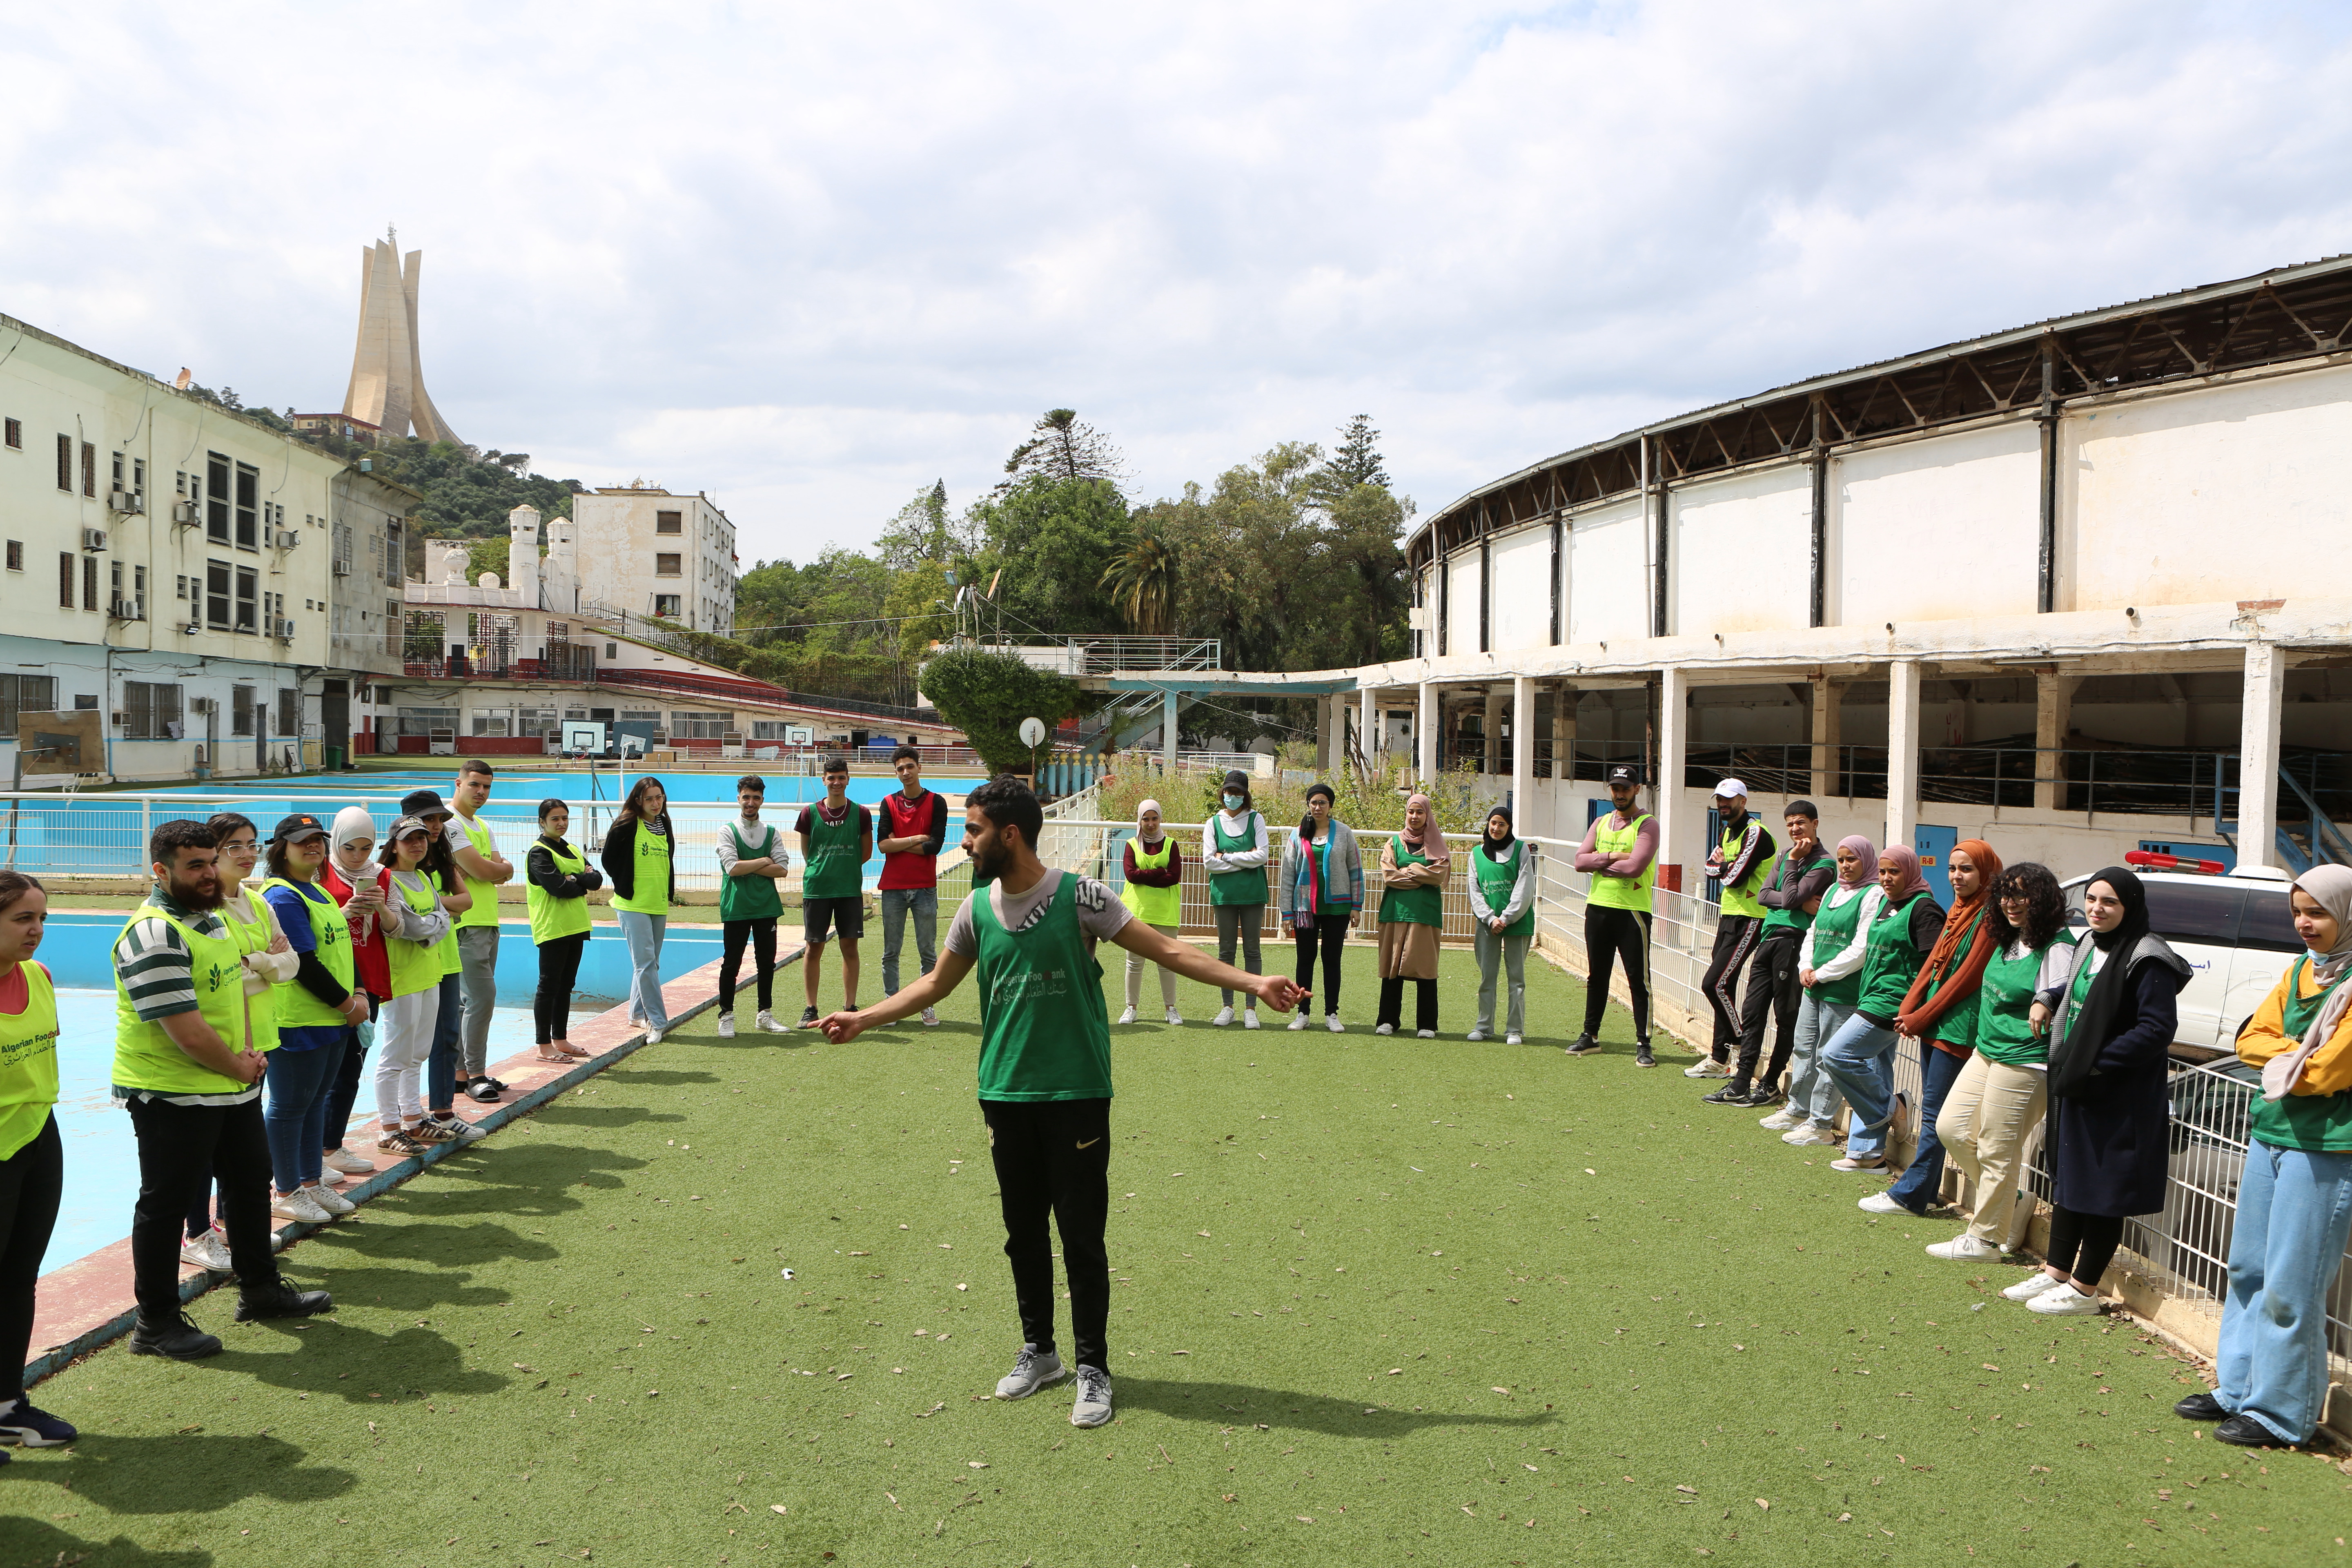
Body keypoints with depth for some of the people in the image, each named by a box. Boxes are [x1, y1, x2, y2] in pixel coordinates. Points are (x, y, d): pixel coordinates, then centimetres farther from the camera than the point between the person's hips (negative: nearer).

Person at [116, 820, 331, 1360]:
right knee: (166, 1204, 3)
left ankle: (260, 1289, 37)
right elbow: (188, 1033, -26)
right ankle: (156, 1324, 16)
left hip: (234, 1087, 10)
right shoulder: (155, 936, -23)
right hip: (172, 1096, -10)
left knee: (251, 1183, 20)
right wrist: (237, 1066, -11)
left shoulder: (211, 915, 7)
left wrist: (247, 1050, 1)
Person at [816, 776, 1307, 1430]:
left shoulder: (1078, 896, -9)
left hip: (1076, 1093, -4)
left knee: (1082, 1236, 0)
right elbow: (936, 984, 19)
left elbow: (1166, 949, -8)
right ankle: (1038, 1351, 30)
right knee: (1023, 1232, 13)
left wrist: (1254, 983, -15)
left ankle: (1092, 1369, 15)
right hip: (1005, 1093, 5)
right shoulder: (977, 908, 5)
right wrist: (864, 1018, 18)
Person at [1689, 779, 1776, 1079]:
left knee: (1715, 984, -14)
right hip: (1728, 916, 10)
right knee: (1722, 985, 10)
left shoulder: (1755, 833, -15)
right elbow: (1711, 866, 13)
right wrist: (1726, 866, -7)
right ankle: (1720, 1059, 15)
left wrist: (1724, 867, 0)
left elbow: (1735, 877, -22)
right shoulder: (1729, 831, 17)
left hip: (1748, 920, -10)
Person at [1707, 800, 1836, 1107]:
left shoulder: (1824, 864, -5)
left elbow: (1791, 899, -16)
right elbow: (1763, 895, 7)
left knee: (1786, 1017, 1)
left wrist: (1793, 862, -7)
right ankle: (1741, 1084, 8)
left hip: (1793, 940, -8)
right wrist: (1801, 903, -7)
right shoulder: (1786, 857, 19)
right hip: (1769, 938, 8)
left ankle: (1770, 1085, 10)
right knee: (1752, 1012, 5)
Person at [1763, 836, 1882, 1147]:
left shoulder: (1874, 896, -10)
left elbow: (1861, 950, -16)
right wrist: (1806, 968, 3)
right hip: (1814, 987, 8)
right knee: (1804, 1049, 14)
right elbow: (1813, 933, 20)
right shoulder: (1833, 891, 15)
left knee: (1829, 1057, -3)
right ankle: (1797, 1111, 27)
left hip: (1843, 991, -8)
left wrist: (1822, 974, -12)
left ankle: (1821, 1125, 5)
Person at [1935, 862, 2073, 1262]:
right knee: (1952, 1128, 10)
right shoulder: (2008, 941, 12)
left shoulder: (2058, 947, -15)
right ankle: (2013, 1204, 25)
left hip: (2023, 1063, -10)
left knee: (1997, 1152, -1)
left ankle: (1986, 1237, 12)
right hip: (1986, 1053, 10)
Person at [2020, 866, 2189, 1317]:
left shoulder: (2146, 960, -17)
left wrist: (2098, 1064, -20)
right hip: (2076, 1090, 9)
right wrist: (2047, 1000, 12)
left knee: (2104, 1192, 1)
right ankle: (2057, 1273, 25)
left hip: (2122, 1101, -9)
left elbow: (2157, 1029, -21)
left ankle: (2084, 1290, 10)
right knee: (2067, 1179, 15)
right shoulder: (2090, 948, 10)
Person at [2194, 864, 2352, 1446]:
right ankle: (2237, 1389, 26)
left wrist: (2284, 1067, -2)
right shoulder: (2299, 970, 12)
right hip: (2270, 1132, 8)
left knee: (2291, 1287, -2)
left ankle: (2280, 1412, 9)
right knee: (2248, 1269, 14)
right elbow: (2252, 1039, 9)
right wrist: (2296, 1054, -8)